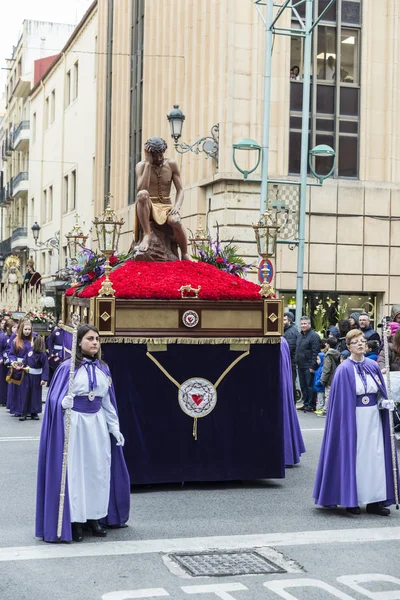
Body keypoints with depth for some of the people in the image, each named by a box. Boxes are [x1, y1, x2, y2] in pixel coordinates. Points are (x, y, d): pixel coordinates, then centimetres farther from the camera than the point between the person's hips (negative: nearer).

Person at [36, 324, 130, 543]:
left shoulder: (103, 369, 8)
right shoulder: (68, 367, -9)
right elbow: (55, 399, -10)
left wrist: (115, 427, 10)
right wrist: (64, 403, -32)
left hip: (98, 423, 5)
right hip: (75, 423, -5)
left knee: (99, 470, 8)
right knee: (75, 471, -1)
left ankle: (94, 517, 21)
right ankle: (74, 521, 9)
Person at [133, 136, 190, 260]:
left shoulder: (171, 164, 4)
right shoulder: (141, 165, -2)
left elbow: (180, 189, 3)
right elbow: (141, 189, -20)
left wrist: (177, 206, -18)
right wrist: (148, 163, -19)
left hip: (166, 207, 1)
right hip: (148, 207, -1)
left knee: (175, 221, -35)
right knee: (142, 194, -37)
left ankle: (185, 255, -11)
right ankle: (147, 235, -30)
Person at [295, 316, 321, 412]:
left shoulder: (314, 336, -12)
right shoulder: (300, 335, 15)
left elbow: (315, 352, -17)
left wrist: (313, 366, -20)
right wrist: (297, 362, 16)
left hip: (309, 367, -9)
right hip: (300, 366, 9)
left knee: (310, 385, -4)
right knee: (303, 386, 13)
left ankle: (311, 405, 3)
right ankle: (306, 403, 21)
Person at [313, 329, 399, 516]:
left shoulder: (373, 366, 6)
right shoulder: (344, 370, -8)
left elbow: (381, 393, 15)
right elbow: (341, 399, -9)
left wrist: (385, 402, -4)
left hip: (373, 417, 5)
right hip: (353, 417, -5)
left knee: (376, 456, 3)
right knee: (353, 456, 1)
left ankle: (375, 500, 10)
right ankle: (350, 500, 12)